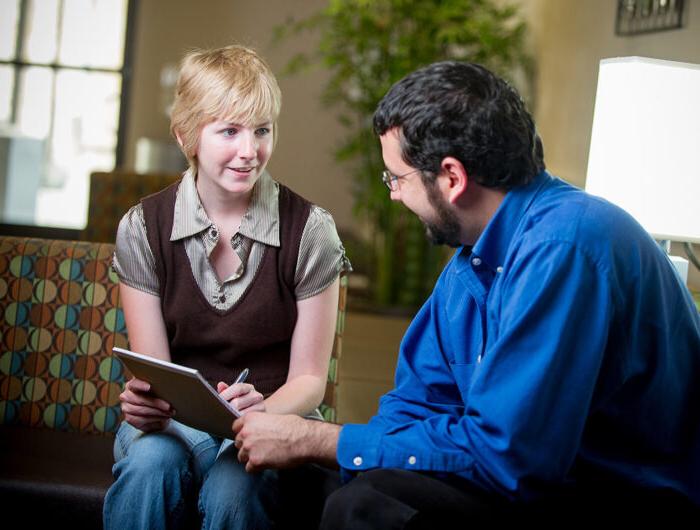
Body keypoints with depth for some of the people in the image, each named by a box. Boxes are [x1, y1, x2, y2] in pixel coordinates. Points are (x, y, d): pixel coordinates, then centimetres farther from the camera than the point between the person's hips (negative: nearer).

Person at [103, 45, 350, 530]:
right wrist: (144, 403, -27)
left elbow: (309, 379, -3)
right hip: (176, 420, 2)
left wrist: (264, 409, -26)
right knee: (149, 461, -32)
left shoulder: (310, 229, -6)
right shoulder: (143, 228, -1)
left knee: (232, 484, -33)